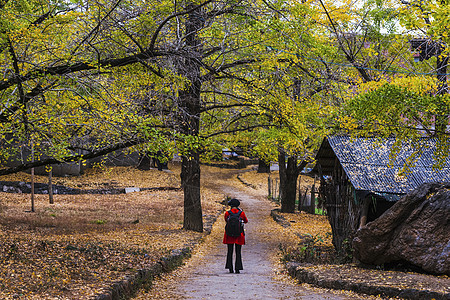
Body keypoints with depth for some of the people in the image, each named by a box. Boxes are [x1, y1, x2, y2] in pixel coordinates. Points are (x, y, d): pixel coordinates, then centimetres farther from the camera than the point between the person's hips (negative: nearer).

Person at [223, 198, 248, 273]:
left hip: (229, 235, 0)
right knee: (238, 252, 6)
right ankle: (237, 268, 1)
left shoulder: (227, 213, -6)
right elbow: (246, 221, 13)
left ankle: (230, 268, 6)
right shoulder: (241, 213, -5)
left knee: (230, 252, 9)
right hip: (239, 235, 0)